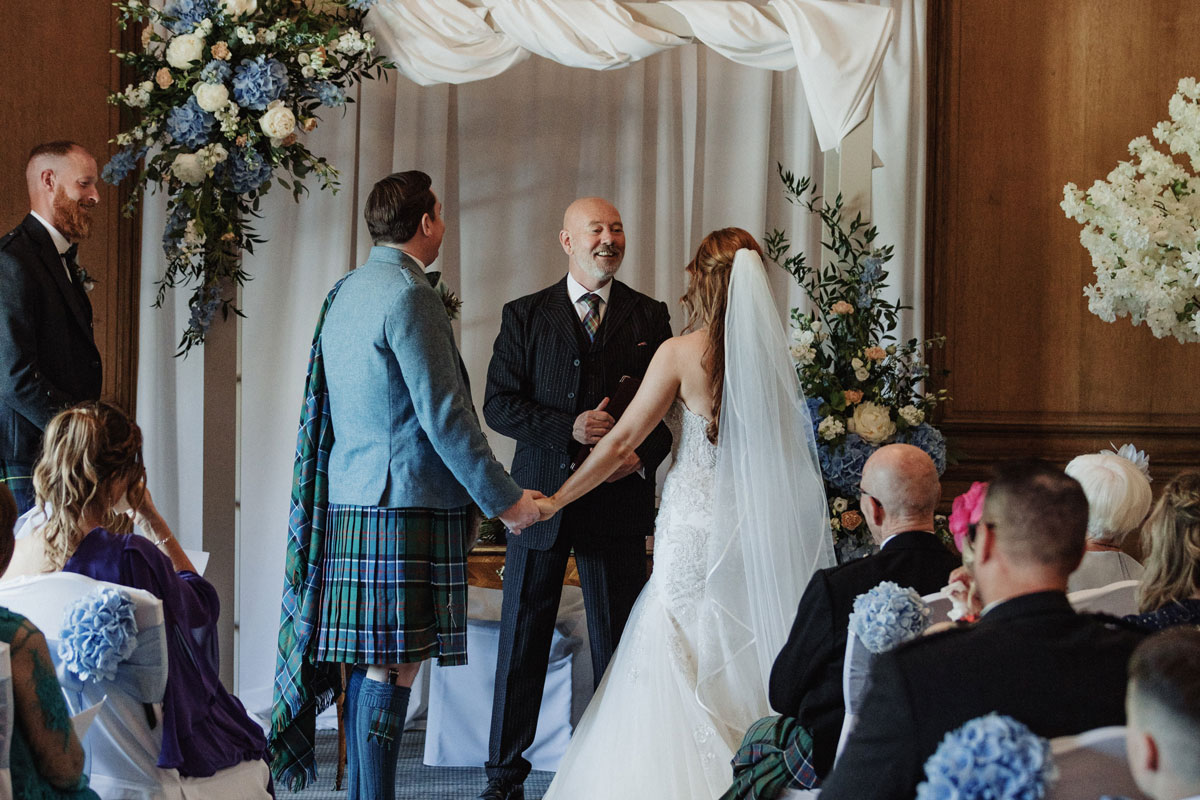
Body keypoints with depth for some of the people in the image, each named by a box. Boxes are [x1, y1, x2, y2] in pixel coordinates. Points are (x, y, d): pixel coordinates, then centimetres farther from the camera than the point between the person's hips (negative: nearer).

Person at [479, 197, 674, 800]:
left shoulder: (650, 317, 7)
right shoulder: (525, 316, 4)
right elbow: (498, 404, -2)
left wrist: (642, 456, -12)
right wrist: (568, 429, -16)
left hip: (619, 497, 1)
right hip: (541, 499, 0)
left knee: (618, 643, 5)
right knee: (522, 641, 4)